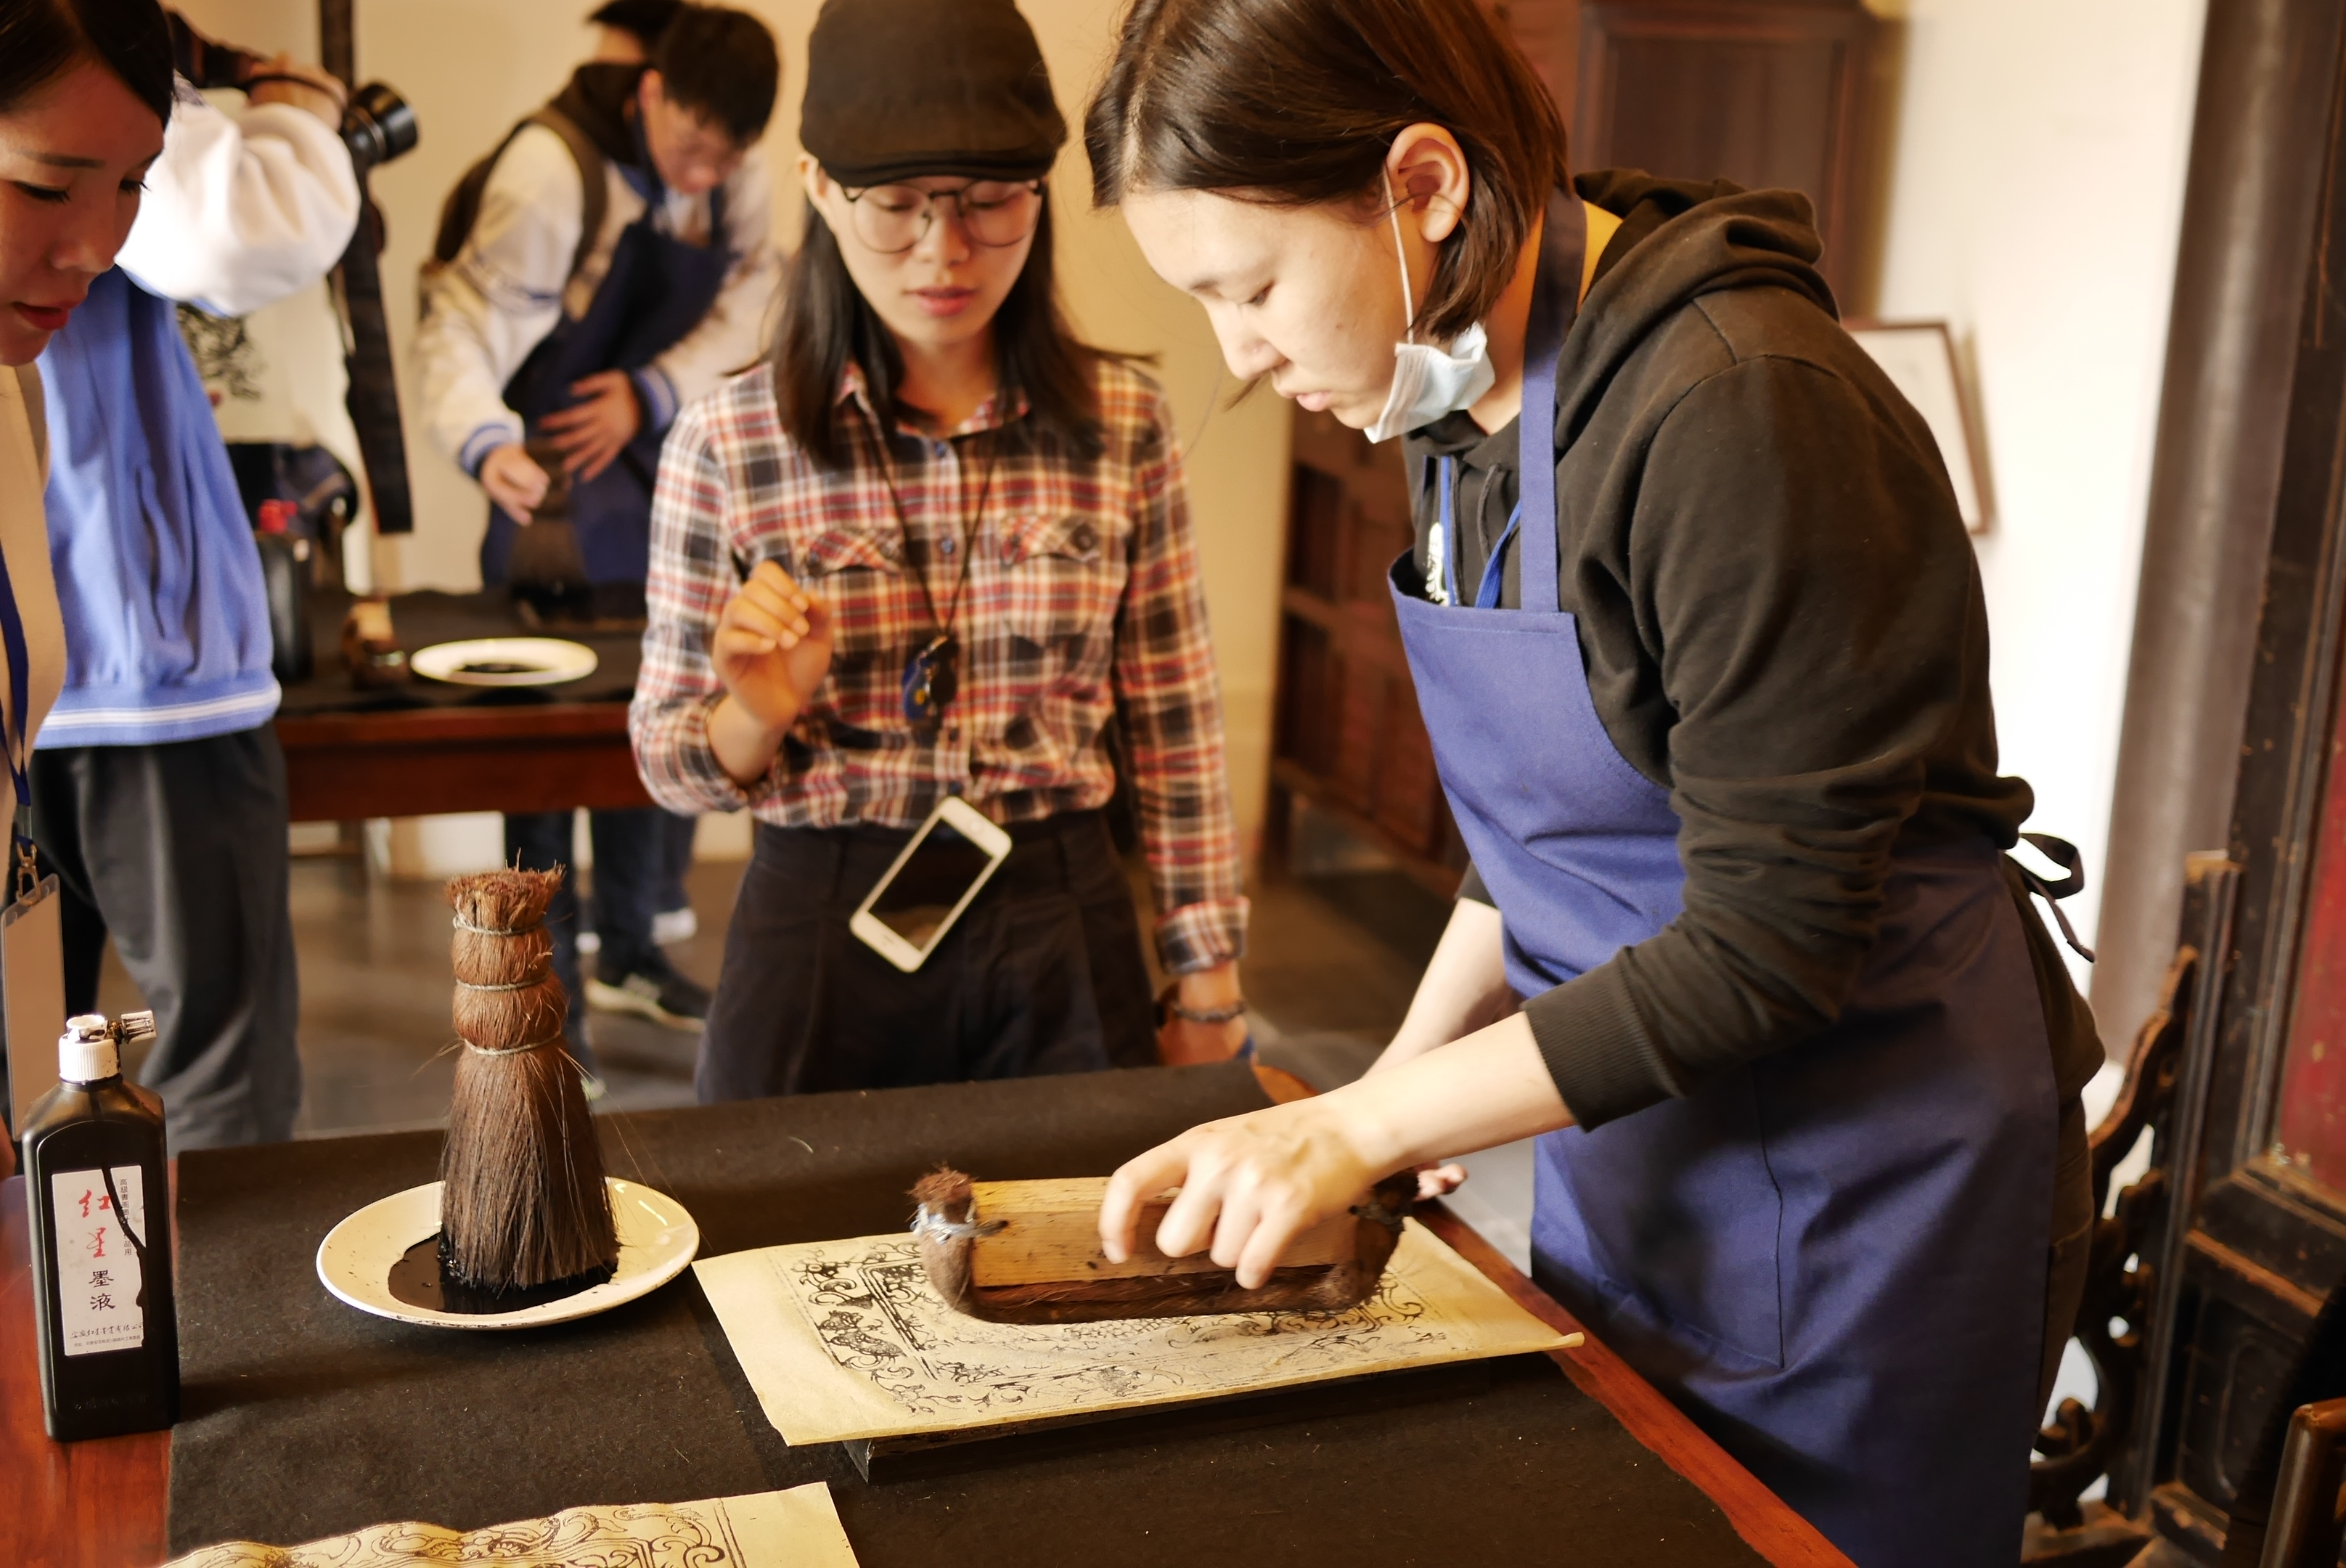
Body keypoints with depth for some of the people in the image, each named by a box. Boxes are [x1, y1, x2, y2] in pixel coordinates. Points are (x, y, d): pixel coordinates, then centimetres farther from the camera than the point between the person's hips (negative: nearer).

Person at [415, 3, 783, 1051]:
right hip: (559, 474, -6)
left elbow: (748, 301, 0)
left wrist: (651, 394, -14)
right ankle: (546, 985, 5)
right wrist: (484, 441, -43)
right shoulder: (553, 166, -22)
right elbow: (463, 321, -26)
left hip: (659, 456, 6)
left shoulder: (737, 177, -2)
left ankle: (630, 953, 29)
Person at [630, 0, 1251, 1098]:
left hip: (1063, 936, 2)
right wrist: (755, 718, -21)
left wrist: (1209, 989, 4)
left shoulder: (1121, 422, -4)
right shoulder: (728, 442, -8)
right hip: (818, 936, -1)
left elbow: (1174, 730, 3)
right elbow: (670, 769, 0)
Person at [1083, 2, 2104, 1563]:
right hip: (1630, 1132, 8)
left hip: (1861, 1177, -7)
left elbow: (1766, 946, -25)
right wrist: (1406, 1070, 4)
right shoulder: (1471, 395, 0)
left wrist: (1361, 1129, -22)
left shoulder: (1744, 418, -27)